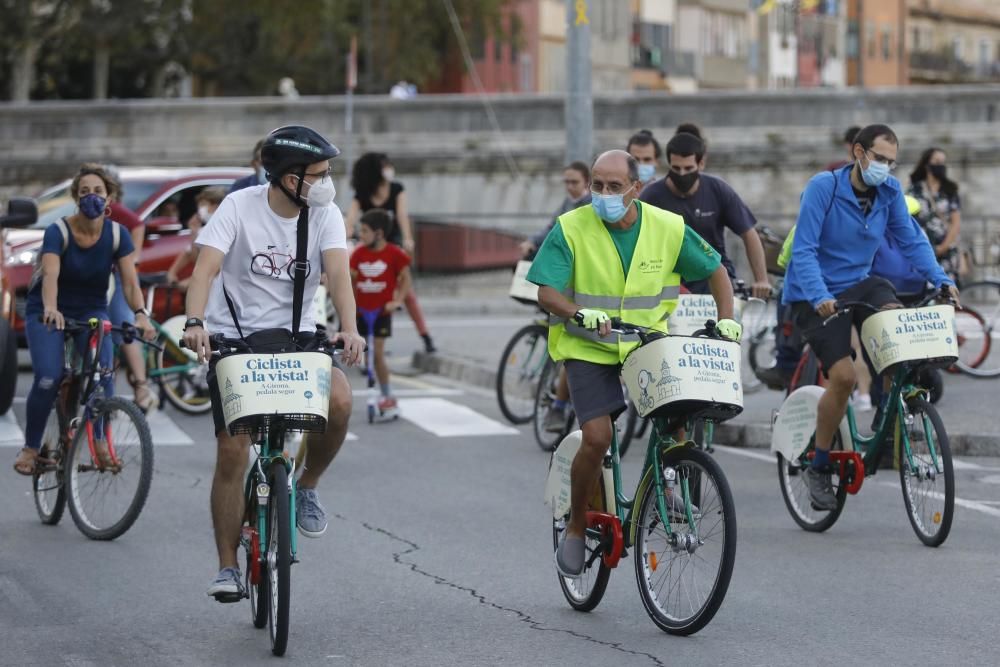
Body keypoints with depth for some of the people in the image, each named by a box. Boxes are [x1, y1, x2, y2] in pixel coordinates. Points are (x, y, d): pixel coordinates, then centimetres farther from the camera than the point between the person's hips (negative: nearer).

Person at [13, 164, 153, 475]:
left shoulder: (117, 235, -13)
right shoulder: (58, 232, -21)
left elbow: (130, 281, -21)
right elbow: (50, 275, -36)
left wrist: (140, 314, -40)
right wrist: (50, 309, -56)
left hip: (91, 310, 2)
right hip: (48, 312, -2)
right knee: (48, 378, -22)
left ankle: (101, 443, -8)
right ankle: (30, 447, -3)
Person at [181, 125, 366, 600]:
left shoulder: (325, 215, -5)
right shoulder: (239, 207, -12)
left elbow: (337, 272, -19)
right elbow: (206, 267, -23)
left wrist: (349, 328, -37)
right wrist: (195, 322, -41)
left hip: (294, 334, 2)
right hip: (233, 337, -2)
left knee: (338, 400, -27)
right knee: (232, 454, -7)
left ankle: (306, 487, 1)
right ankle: (228, 567, 6)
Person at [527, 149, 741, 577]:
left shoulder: (668, 228, -6)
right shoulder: (571, 229, -12)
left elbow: (715, 271, 7)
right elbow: (546, 293, -17)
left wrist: (726, 318, -8)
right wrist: (579, 313, -37)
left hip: (648, 346, 3)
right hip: (589, 350, -2)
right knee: (597, 437, -19)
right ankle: (576, 528, 3)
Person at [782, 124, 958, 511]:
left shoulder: (889, 192, -2)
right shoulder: (823, 187, -17)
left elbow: (911, 240, 3)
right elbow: (803, 251, -22)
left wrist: (941, 280, -13)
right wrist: (820, 297, -35)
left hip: (858, 283, 5)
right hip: (816, 296, -5)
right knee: (843, 375, -20)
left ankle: (885, 413, -3)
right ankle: (818, 467, -1)